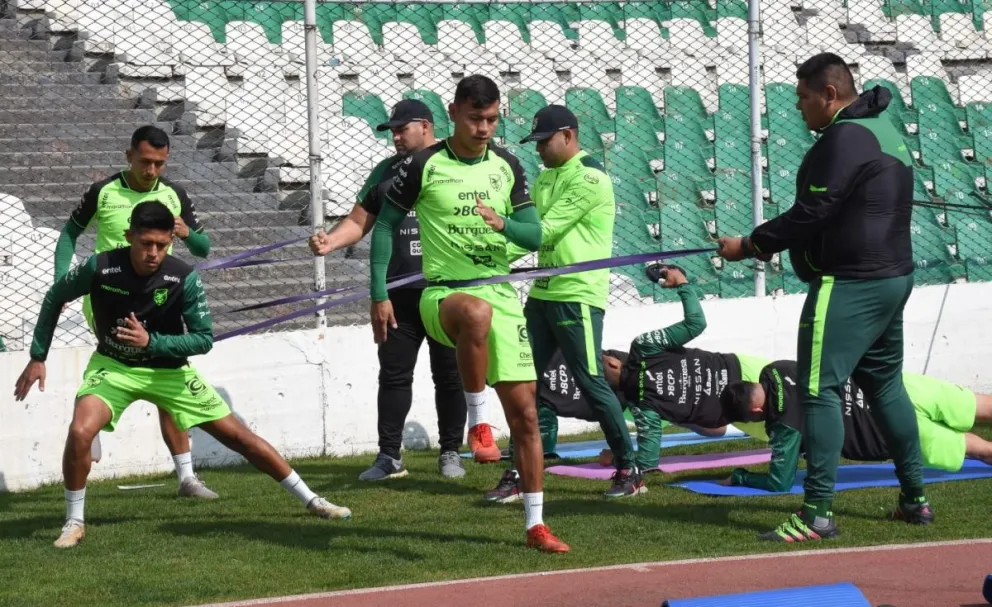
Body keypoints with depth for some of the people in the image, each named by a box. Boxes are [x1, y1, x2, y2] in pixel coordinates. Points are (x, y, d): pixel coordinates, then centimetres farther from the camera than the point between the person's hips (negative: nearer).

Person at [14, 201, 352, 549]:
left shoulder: (184, 278, -23)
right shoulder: (99, 268, -22)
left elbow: (204, 339, -19)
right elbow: (54, 299, -4)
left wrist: (151, 341, -33)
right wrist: (38, 357, -3)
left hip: (168, 370, 1)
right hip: (113, 365, 0)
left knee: (237, 435, 0)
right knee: (80, 432, -28)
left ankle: (311, 500, 14)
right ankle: (74, 522, -6)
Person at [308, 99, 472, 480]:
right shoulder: (387, 171, 13)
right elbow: (359, 221, 13)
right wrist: (329, 242, -6)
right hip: (399, 291, 4)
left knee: (450, 375, 4)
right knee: (393, 374, 3)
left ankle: (451, 453, 14)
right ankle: (389, 456, 7)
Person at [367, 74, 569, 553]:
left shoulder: (506, 165, 7)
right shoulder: (425, 165, -4)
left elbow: (534, 235, 8)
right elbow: (385, 224, 3)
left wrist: (504, 224, -16)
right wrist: (379, 295, -2)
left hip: (501, 294, 4)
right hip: (444, 294, -4)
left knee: (524, 412, 1)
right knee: (477, 313, -43)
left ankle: (536, 524, 11)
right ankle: (476, 423, -24)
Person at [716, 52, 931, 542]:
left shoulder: (844, 138, -16)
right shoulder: (879, 130, 16)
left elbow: (813, 212, -20)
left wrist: (751, 244, -10)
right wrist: (768, 242, 11)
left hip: (848, 283, -11)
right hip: (890, 277, 11)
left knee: (819, 389, -10)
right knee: (884, 384, 19)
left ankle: (817, 514, -14)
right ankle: (915, 498, 24)